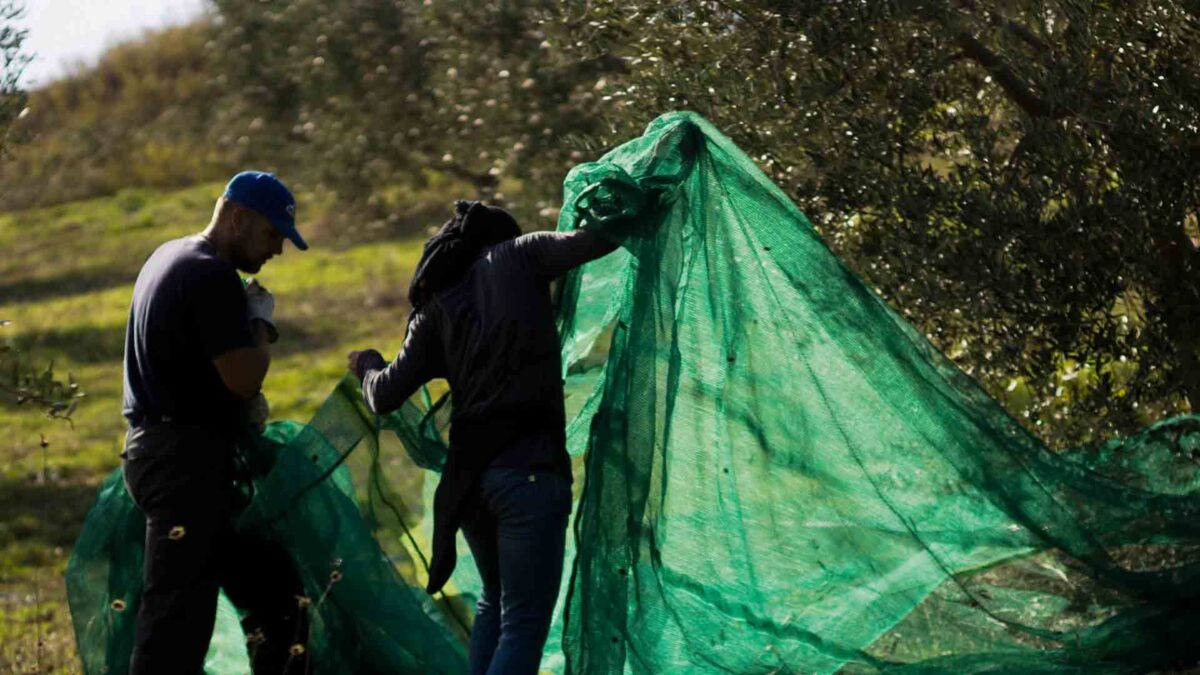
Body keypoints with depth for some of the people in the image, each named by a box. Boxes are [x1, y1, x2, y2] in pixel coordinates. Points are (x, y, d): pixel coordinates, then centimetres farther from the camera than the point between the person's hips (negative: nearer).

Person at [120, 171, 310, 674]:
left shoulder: (169, 257, 16)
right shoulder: (213, 276, -16)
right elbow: (244, 378, -22)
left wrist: (245, 403, 12)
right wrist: (262, 320, -4)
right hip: (188, 462, -11)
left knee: (270, 586, 15)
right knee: (178, 614, -12)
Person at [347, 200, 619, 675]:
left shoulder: (436, 309, 13)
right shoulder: (516, 256, 5)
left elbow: (384, 397, 13)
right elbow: (596, 239, -8)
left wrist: (367, 365, 35)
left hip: (468, 475, 5)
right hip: (531, 470, -5)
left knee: (495, 601, 26)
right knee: (524, 623, -4)